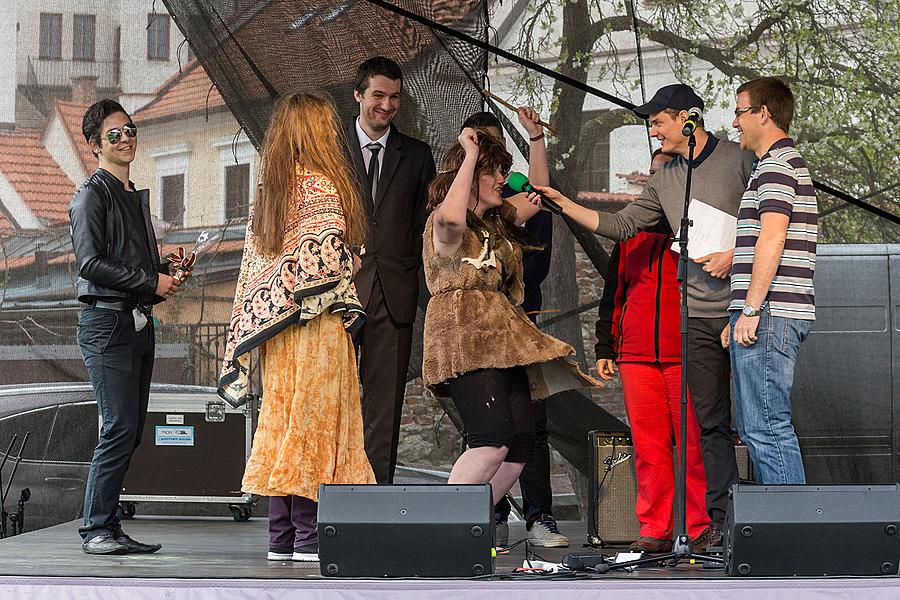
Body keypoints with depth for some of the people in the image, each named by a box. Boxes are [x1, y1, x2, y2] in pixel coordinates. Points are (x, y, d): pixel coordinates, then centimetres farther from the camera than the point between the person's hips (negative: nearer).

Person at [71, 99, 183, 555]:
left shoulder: (135, 196, 22)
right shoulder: (93, 194, -4)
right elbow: (91, 263, -14)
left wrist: (168, 274, 8)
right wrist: (151, 281, -12)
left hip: (138, 323, 9)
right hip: (106, 322, -9)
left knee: (131, 431, 6)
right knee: (120, 427, -14)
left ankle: (107, 526, 10)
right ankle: (96, 529, -9)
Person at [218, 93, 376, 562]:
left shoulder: (269, 188, 14)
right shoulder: (320, 184, -9)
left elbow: (254, 267, 14)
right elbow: (325, 257, -18)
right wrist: (342, 303, -1)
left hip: (277, 326, 7)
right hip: (317, 326, -7)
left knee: (282, 420, 7)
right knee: (316, 420, -5)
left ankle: (281, 539, 9)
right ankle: (309, 537, -5)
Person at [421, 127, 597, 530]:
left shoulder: (497, 224, 23)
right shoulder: (443, 224, -5)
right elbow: (451, 218, -30)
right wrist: (470, 154, -20)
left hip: (503, 343, 9)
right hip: (465, 342, -9)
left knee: (519, 448, -1)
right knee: (494, 440, -24)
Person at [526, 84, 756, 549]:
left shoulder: (740, 161, 0)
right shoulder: (665, 181, 17)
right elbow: (620, 226, 15)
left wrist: (735, 253, -13)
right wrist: (563, 204, 10)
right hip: (699, 317, 5)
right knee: (711, 421, 2)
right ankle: (719, 520, 4)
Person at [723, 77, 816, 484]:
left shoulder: (776, 163, -8)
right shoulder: (789, 162, 25)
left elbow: (772, 239, -19)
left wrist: (751, 309, -20)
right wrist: (740, 317, 26)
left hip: (769, 314, -11)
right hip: (781, 315, 11)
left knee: (766, 427, -11)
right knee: (756, 427, 12)